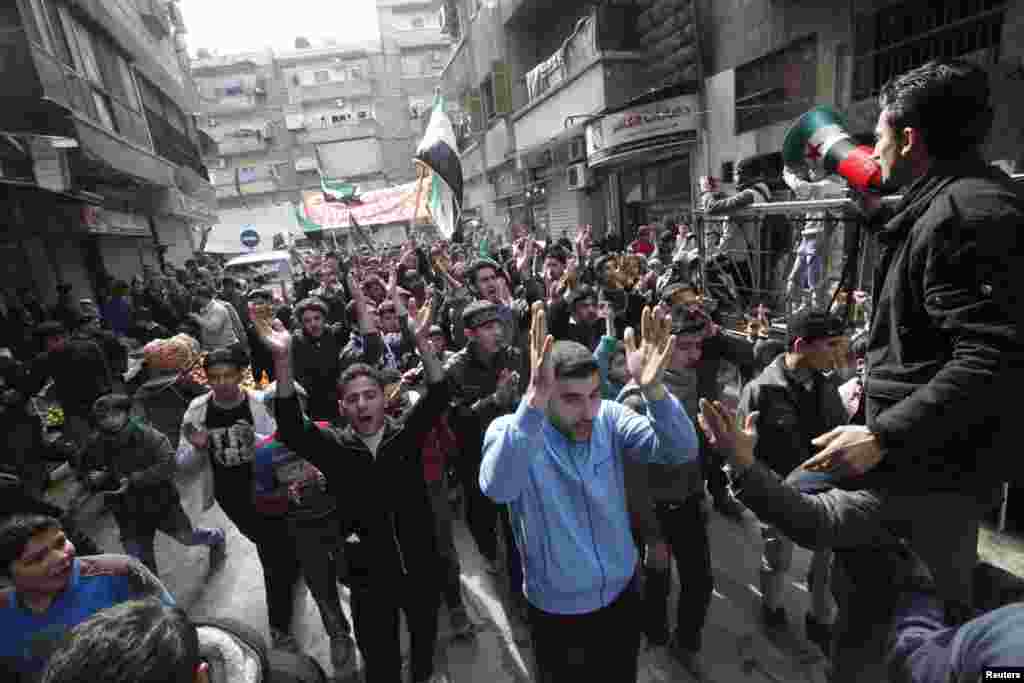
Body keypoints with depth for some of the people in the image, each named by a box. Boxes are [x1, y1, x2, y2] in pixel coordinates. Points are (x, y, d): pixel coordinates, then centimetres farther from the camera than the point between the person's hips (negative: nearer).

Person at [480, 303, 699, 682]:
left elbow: (682, 451, -23)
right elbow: (497, 488, -44)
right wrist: (533, 402, -58)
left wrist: (653, 388, -42)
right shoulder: (510, 430, -23)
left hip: (622, 594, 3)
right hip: (558, 612, -3)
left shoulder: (609, 417, -12)